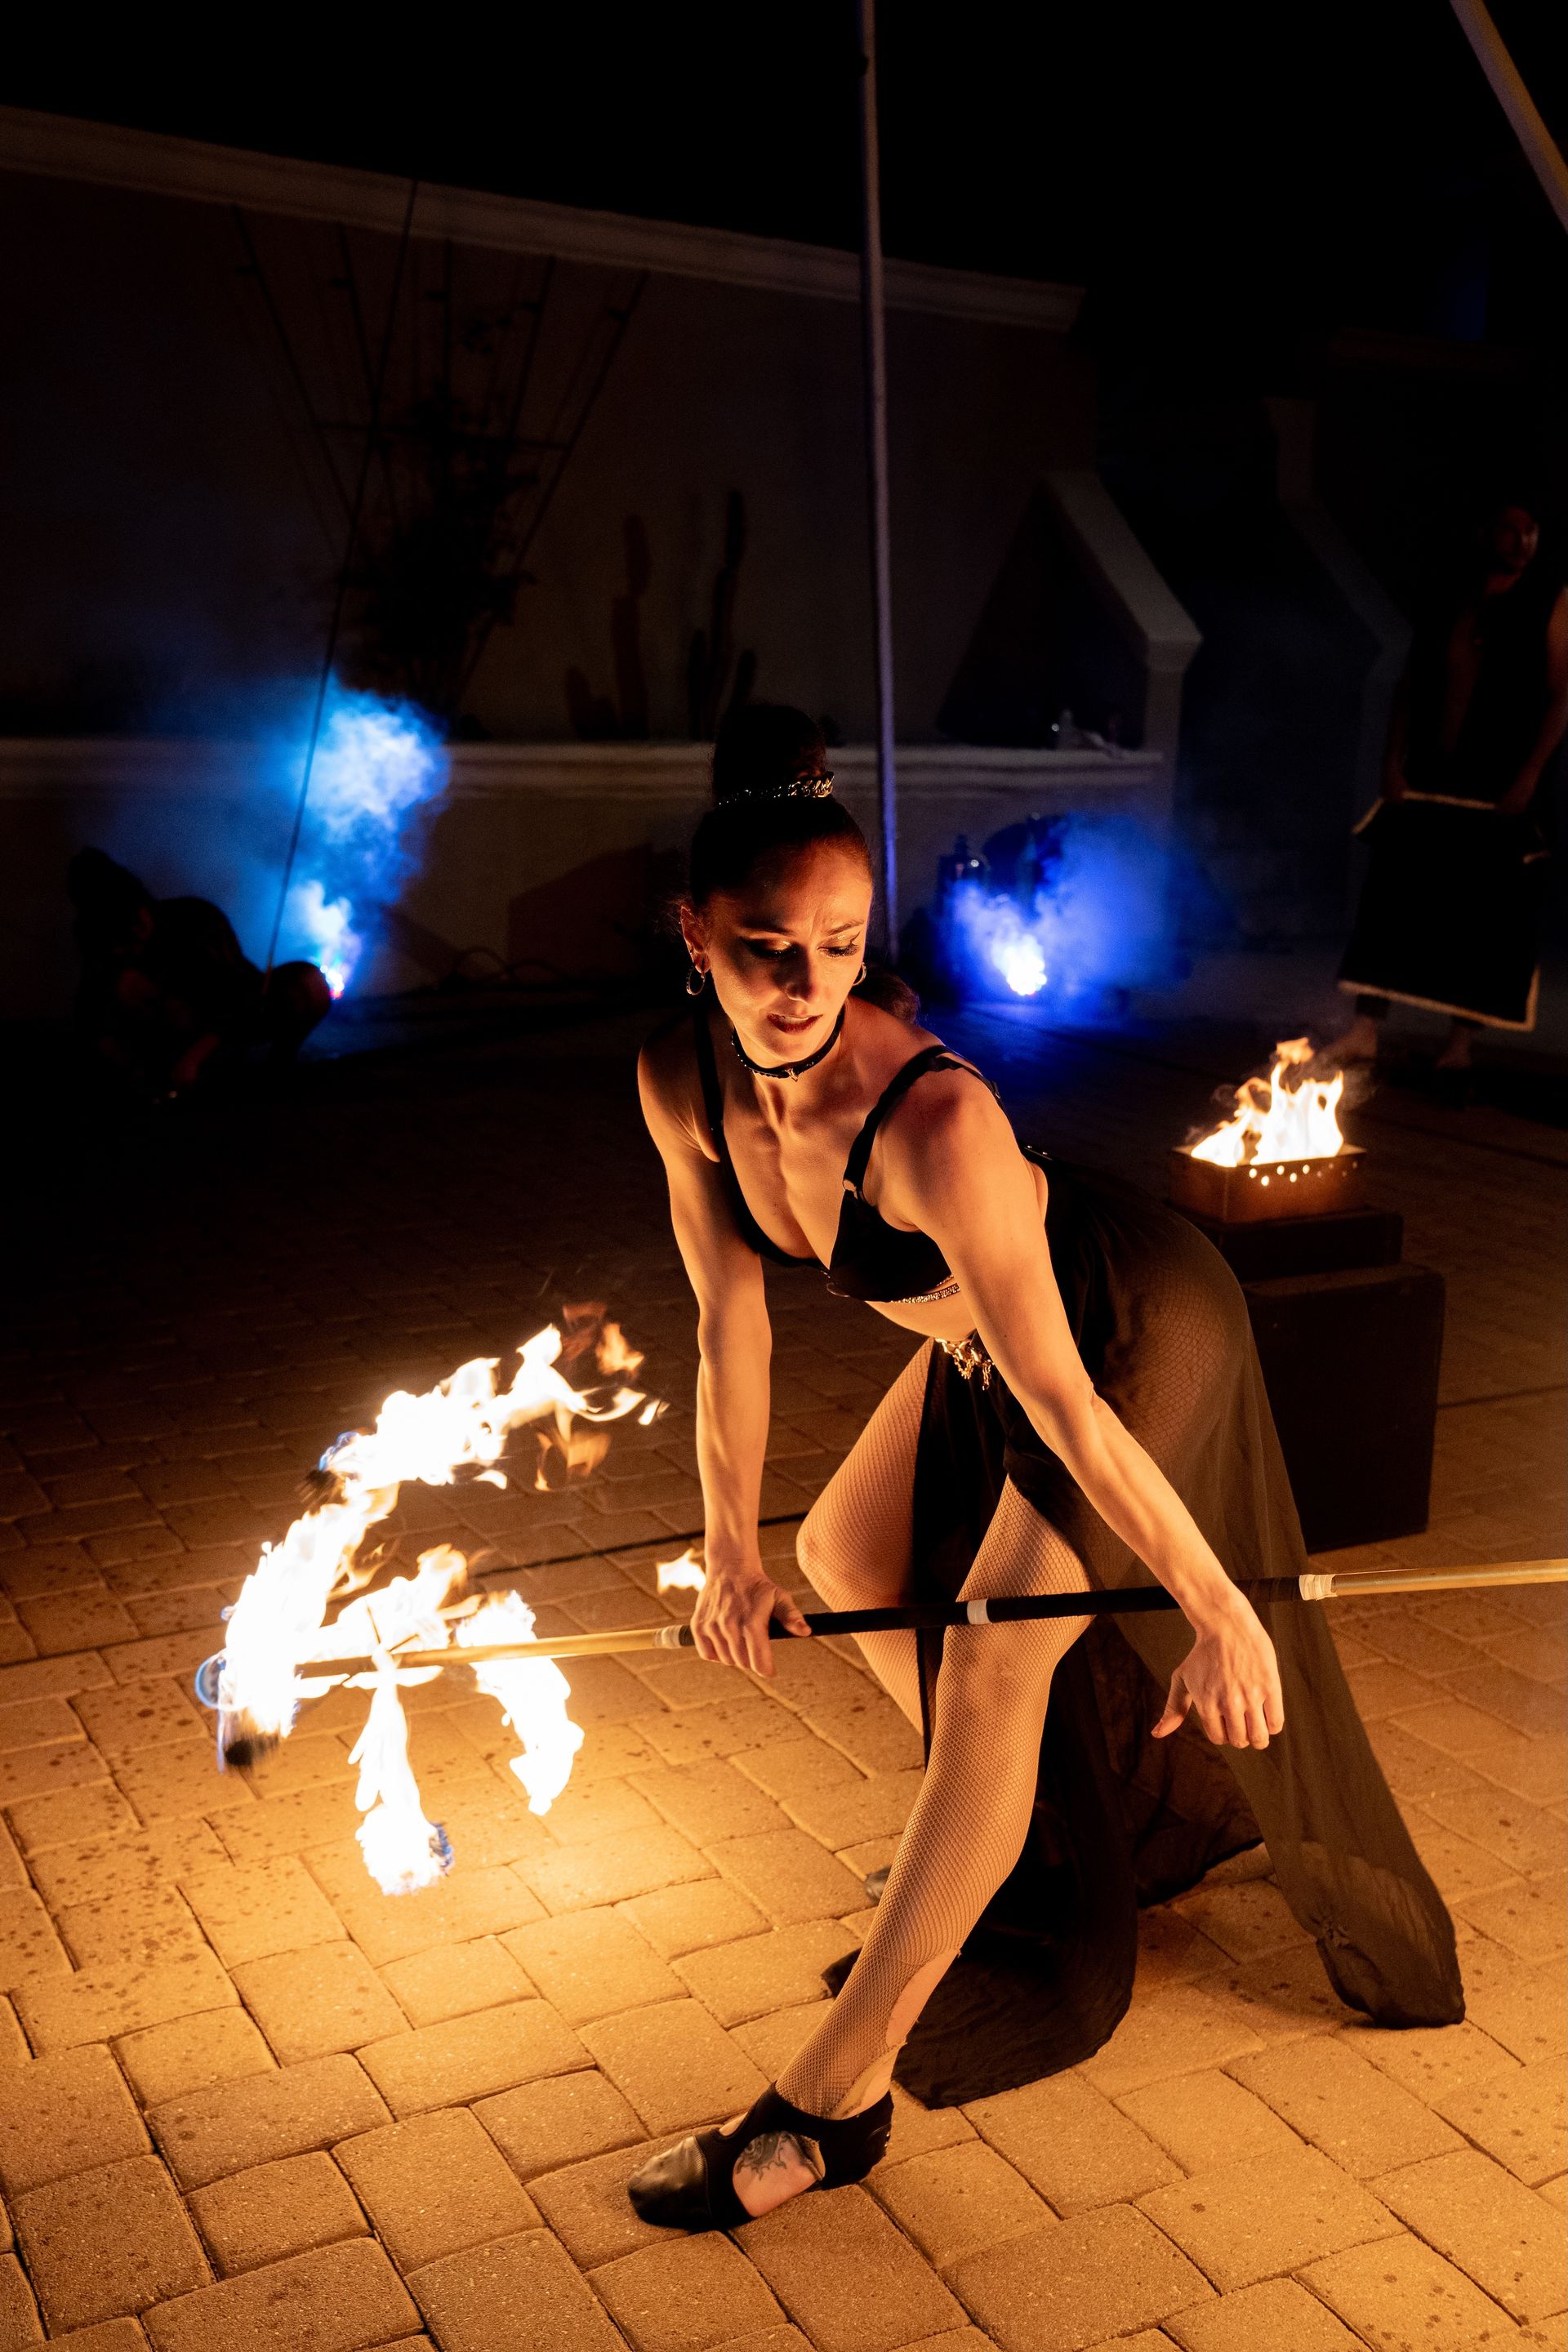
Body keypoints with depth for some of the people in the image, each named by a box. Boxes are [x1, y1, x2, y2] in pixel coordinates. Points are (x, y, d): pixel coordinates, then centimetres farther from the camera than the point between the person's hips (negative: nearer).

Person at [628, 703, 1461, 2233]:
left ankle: (832, 2102, 2)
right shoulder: (680, 1080, -17)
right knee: (848, 1554, 19)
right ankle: (1023, 1852, 42)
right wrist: (732, 1549, -3)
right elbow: (729, 1323, -5)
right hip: (984, 1341, 8)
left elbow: (1066, 1408, -34)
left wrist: (1216, 1605, -26)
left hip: (1140, 1330, -8)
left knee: (991, 1668, -10)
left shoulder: (932, 1121, -39)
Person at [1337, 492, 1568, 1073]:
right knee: (1393, 895, -5)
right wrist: (1393, 761, 1)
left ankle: (1461, 1040, 9)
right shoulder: (1446, 603, 11)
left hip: (1500, 791, -2)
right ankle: (1365, 1030, -3)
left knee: (1485, 913, 1)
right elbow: (1409, 687, 11)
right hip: (1429, 780, 3)